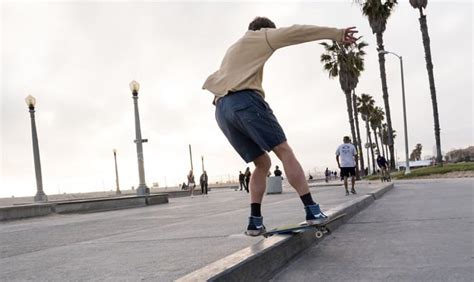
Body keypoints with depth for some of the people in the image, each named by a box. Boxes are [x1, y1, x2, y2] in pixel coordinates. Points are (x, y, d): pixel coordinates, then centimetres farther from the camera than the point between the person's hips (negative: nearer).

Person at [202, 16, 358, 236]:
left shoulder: (232, 50, 39)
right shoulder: (258, 37, 17)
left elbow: (211, 82, 36)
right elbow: (294, 33, 8)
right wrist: (336, 34, 8)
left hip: (222, 110, 7)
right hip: (246, 100, -7)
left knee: (263, 163, 10)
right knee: (284, 151, -6)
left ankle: (255, 221, -2)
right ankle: (312, 210, -15)